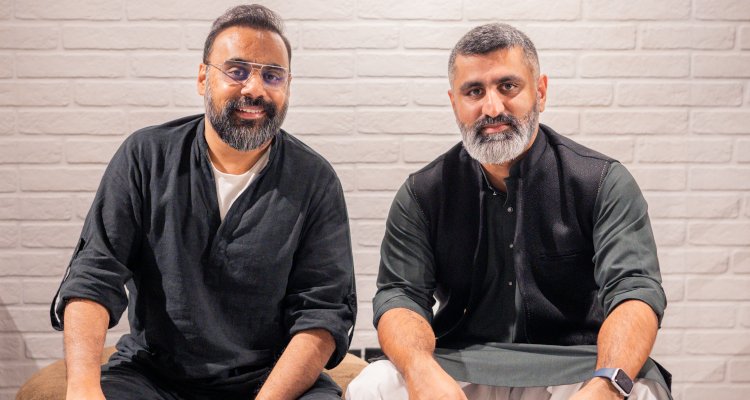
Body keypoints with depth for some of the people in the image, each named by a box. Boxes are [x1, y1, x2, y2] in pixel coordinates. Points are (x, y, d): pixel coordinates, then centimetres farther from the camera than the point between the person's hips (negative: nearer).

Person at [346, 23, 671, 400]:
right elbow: (400, 295, -5)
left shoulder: (603, 182, -2)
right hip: (460, 368, 1)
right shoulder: (422, 193, 4)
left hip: (574, 366, -1)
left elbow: (634, 290, -14)